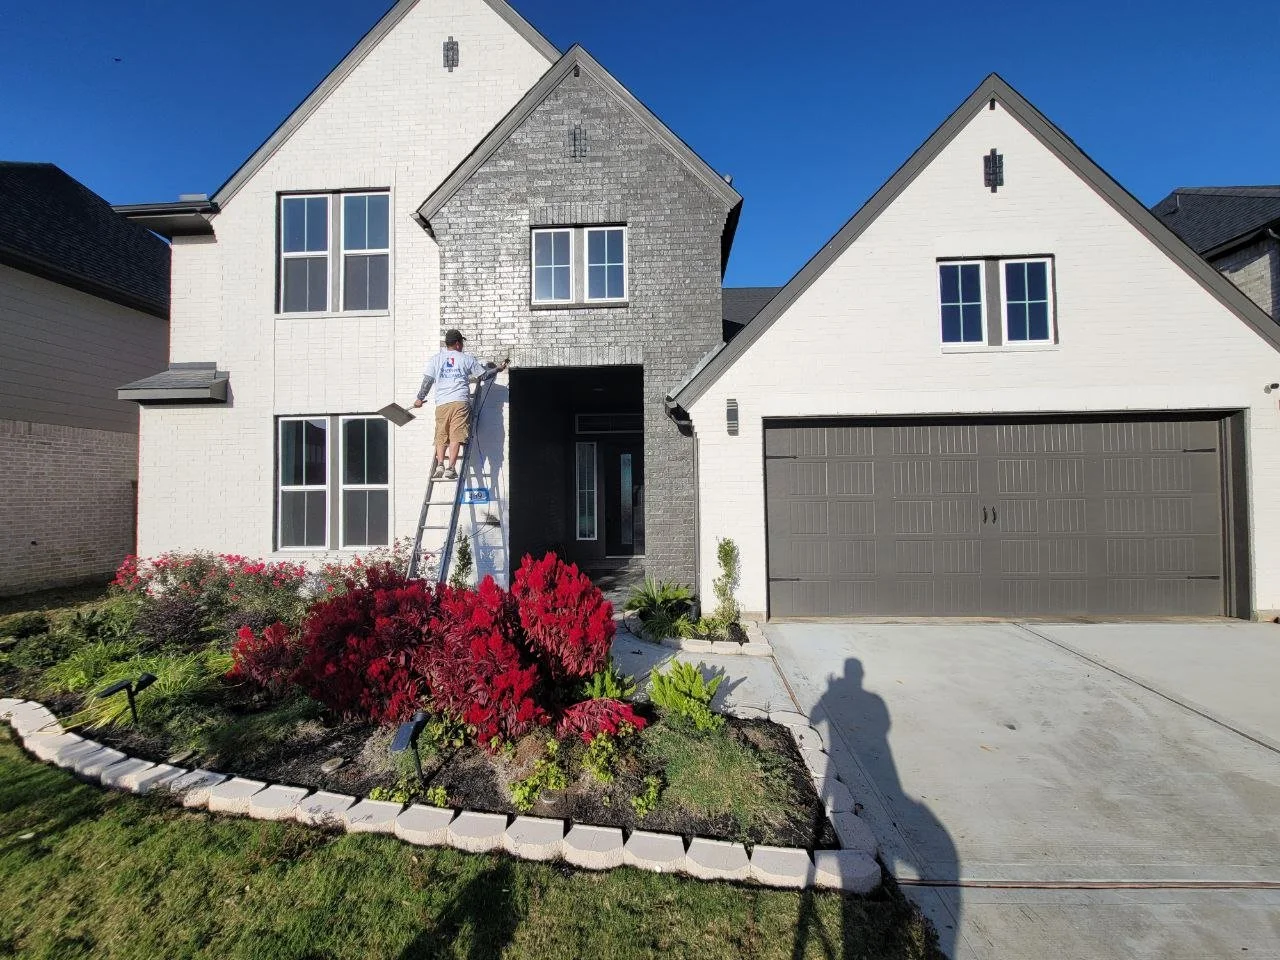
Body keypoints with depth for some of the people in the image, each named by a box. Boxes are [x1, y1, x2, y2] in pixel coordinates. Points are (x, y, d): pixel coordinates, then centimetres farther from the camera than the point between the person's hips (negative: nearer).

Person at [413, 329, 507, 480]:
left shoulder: (435, 359, 13)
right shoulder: (467, 358, 10)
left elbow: (427, 381, 9)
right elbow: (483, 376, 17)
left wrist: (420, 398, 21)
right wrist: (498, 369, 33)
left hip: (441, 403, 2)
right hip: (460, 402, -2)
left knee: (441, 437, 7)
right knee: (456, 436, -7)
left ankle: (440, 465, -7)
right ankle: (450, 468, -13)